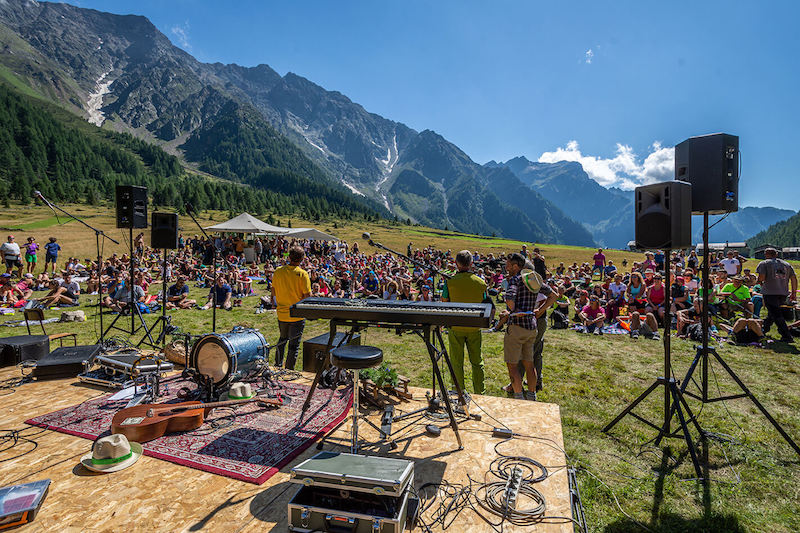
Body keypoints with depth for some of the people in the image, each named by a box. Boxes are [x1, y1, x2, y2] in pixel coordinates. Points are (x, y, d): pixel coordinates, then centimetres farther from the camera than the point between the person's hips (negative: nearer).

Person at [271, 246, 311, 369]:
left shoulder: (278, 271, -2)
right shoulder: (302, 274, -16)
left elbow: (274, 292, 9)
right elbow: (307, 296, -16)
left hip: (282, 313, 5)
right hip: (297, 315, -5)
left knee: (283, 339, 26)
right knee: (294, 344, 8)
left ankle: (278, 365, 36)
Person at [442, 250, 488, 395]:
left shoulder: (449, 281, -11)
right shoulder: (480, 282, -4)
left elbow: (444, 303, -4)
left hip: (455, 327, -2)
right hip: (474, 327, 2)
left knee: (457, 362, 10)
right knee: (477, 361, 15)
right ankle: (480, 392, 24)